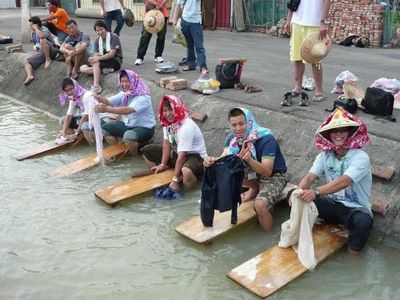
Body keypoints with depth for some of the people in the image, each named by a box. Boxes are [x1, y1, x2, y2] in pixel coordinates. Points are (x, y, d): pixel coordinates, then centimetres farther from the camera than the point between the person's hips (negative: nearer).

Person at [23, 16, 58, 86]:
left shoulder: (44, 30, -9)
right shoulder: (33, 33, 15)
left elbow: (41, 36, -35)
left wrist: (36, 28, -20)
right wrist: (35, 47, 10)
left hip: (51, 51, -7)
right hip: (41, 52, 7)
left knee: (42, 40, -36)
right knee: (26, 61, -12)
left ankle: (48, 59, -21)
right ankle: (29, 76, -36)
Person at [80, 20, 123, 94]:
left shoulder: (114, 37, -7)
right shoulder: (97, 41, 12)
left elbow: (112, 54, -17)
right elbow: (96, 55, 2)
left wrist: (98, 58, -30)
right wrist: (93, 58, -25)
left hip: (115, 61, -7)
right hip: (103, 62, 7)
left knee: (96, 62, -33)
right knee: (83, 68, -8)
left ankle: (96, 87, -41)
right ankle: (104, 69, -23)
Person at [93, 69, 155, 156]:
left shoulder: (143, 97, -23)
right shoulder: (123, 94, 2)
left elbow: (128, 110, -38)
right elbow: (109, 102, -13)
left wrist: (106, 109, -48)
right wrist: (99, 98, -37)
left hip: (144, 128, -8)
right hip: (127, 124, 8)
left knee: (128, 136, -37)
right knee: (105, 128, 1)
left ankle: (135, 157, -7)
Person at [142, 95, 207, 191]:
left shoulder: (186, 127, -31)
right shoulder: (167, 122, -8)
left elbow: (181, 156, -31)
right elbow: (166, 143, -1)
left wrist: (175, 180, -29)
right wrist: (162, 165, -7)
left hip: (195, 156, -8)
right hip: (176, 152, 8)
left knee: (186, 171, -42)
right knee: (147, 150, 8)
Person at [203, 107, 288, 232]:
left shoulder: (266, 139, -26)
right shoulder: (233, 138, -9)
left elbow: (267, 171, -31)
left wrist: (249, 159, -49)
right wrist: (212, 161, -43)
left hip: (274, 175, -6)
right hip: (254, 173, 7)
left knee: (260, 205, -32)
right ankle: (255, 189, 7)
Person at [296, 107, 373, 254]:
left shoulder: (360, 157, -19)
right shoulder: (325, 155, -2)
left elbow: (344, 181, -35)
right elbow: (309, 177, -15)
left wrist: (316, 192, -50)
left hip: (355, 209, -4)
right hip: (332, 204, 4)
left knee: (363, 222, -39)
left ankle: (352, 255, -11)